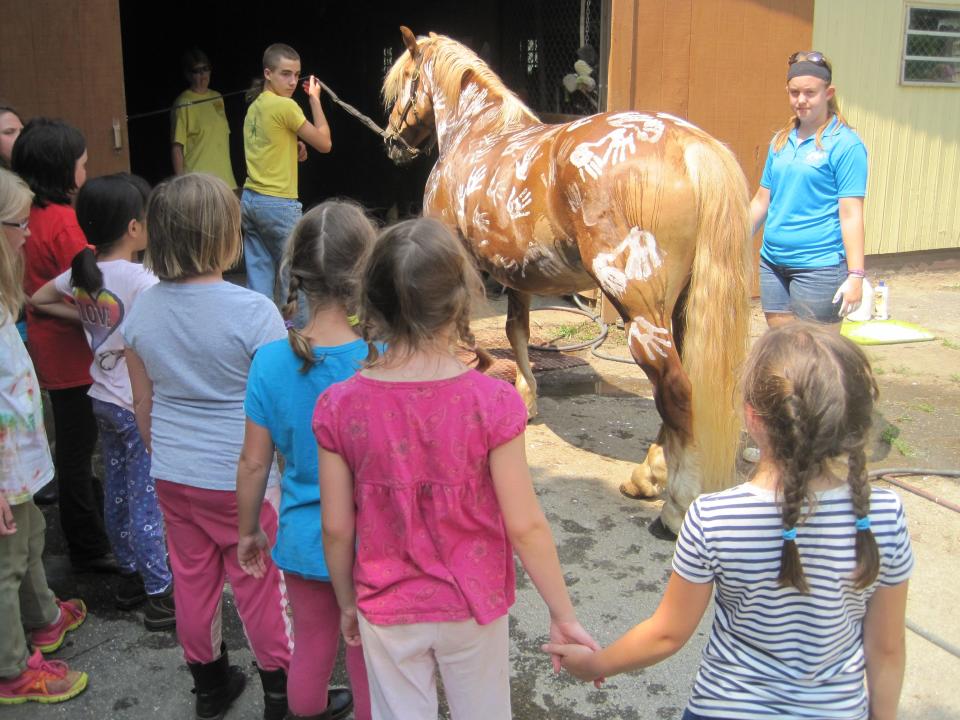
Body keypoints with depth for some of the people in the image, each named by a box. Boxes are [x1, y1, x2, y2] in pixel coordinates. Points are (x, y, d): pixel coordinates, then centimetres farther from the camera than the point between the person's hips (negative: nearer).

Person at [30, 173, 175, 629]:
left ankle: (130, 578, 34)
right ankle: (160, 596, 13)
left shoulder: (81, 272, 1)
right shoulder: (140, 281, -22)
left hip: (103, 400, 8)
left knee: (118, 493, 18)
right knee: (147, 502, 2)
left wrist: (86, 315, 9)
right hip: (139, 408, -8)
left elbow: (37, 300, 15)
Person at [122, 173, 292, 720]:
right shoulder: (253, 311, -20)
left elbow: (143, 403, 7)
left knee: (193, 580, 19)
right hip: (243, 480, -5)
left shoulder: (142, 311, -3)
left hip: (174, 478, 5)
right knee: (261, 584, 10)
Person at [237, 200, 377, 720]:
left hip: (303, 539, 4)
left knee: (310, 648, 27)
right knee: (369, 665, 18)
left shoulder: (270, 360, -14)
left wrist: (248, 530, 11)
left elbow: (254, 462, -5)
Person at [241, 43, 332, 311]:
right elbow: (324, 143, -9)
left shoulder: (254, 106, 12)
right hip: (279, 203, -8)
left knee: (259, 275, 8)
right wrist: (315, 98, -3)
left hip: (250, 199, 8)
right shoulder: (285, 106, -13)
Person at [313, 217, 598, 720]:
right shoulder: (492, 402, -22)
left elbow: (337, 528, -9)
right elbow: (525, 526, -17)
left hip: (387, 612, 1)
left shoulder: (340, 406, -17)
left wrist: (347, 603, 9)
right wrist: (563, 616, -4)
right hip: (473, 607, -1)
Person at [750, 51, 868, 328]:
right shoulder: (781, 140, 12)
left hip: (819, 266, -6)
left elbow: (851, 214, -12)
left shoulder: (845, 144, -7)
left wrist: (855, 275, -16)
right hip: (773, 264, 6)